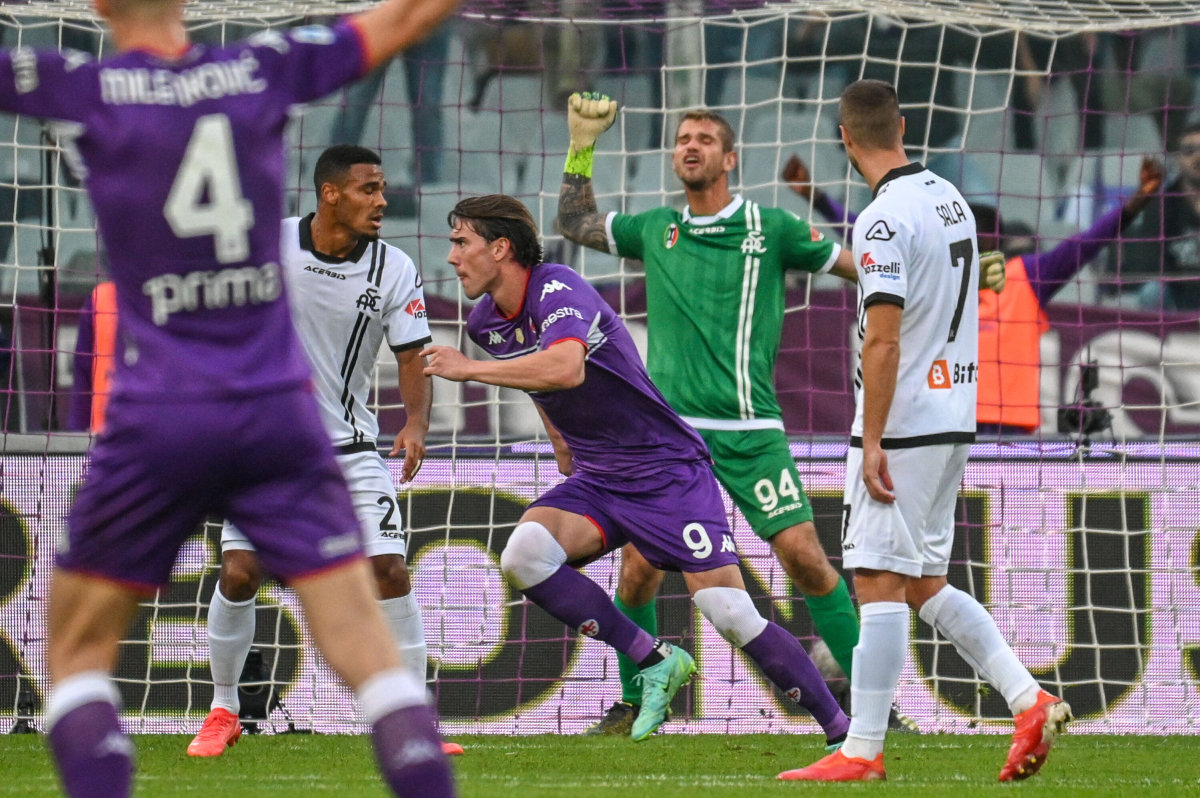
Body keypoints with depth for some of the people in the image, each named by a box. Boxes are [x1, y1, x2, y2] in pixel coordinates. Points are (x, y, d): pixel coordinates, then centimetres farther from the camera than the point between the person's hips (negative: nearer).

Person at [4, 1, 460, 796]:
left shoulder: (90, 90, -5)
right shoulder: (264, 70, 3)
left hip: (159, 419, -2)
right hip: (280, 411, 2)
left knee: (79, 650, 11)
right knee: (364, 643, 0)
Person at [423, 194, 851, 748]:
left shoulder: (558, 292, -20)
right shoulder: (486, 322, 5)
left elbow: (565, 369, -41)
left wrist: (468, 369, -31)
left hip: (669, 471, -7)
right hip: (596, 482, 7)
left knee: (731, 614, -14)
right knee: (523, 555, -21)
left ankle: (842, 733, -1)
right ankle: (656, 663, -10)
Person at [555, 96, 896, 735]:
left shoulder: (770, 227, 3)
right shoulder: (655, 230, 13)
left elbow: (860, 265, 8)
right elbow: (573, 222, 28)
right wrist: (582, 146, 20)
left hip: (752, 430, -2)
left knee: (804, 556, -11)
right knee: (638, 568, -3)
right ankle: (633, 702, 16)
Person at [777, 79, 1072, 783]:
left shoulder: (885, 219, -17)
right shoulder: (951, 199, 11)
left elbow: (883, 341, -21)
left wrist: (872, 441, -19)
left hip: (903, 427, -9)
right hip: (954, 418, 9)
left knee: (880, 585, -5)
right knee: (926, 584, 15)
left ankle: (863, 751, -4)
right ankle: (1031, 701, 6)